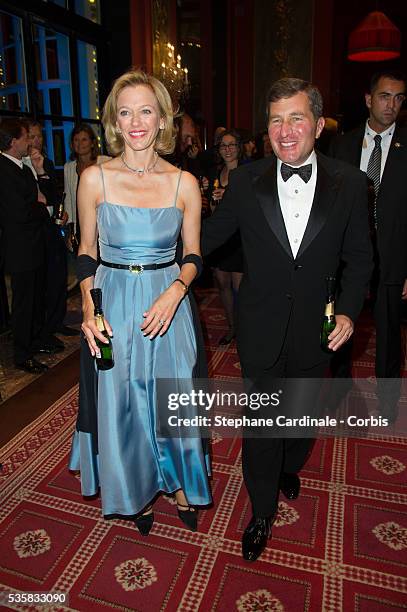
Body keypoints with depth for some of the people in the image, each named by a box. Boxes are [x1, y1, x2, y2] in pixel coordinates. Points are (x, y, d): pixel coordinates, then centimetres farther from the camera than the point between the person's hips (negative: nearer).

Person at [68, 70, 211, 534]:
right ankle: (137, 491, 40)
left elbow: (192, 255, 3)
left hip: (167, 303, 0)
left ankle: (179, 483, 40)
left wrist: (174, 293, -16)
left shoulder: (184, 183, -3)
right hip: (112, 306, 0)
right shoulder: (95, 178, -4)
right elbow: (87, 249, 4)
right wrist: (88, 307, -9)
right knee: (120, 405, 12)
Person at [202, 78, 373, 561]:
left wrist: (348, 310, -11)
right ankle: (262, 512, 33)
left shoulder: (348, 183, -6)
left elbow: (359, 256, 0)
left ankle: (290, 468, 56)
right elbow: (210, 236, 3)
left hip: (316, 329, 2)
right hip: (261, 330, -1)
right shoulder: (245, 181, -7)